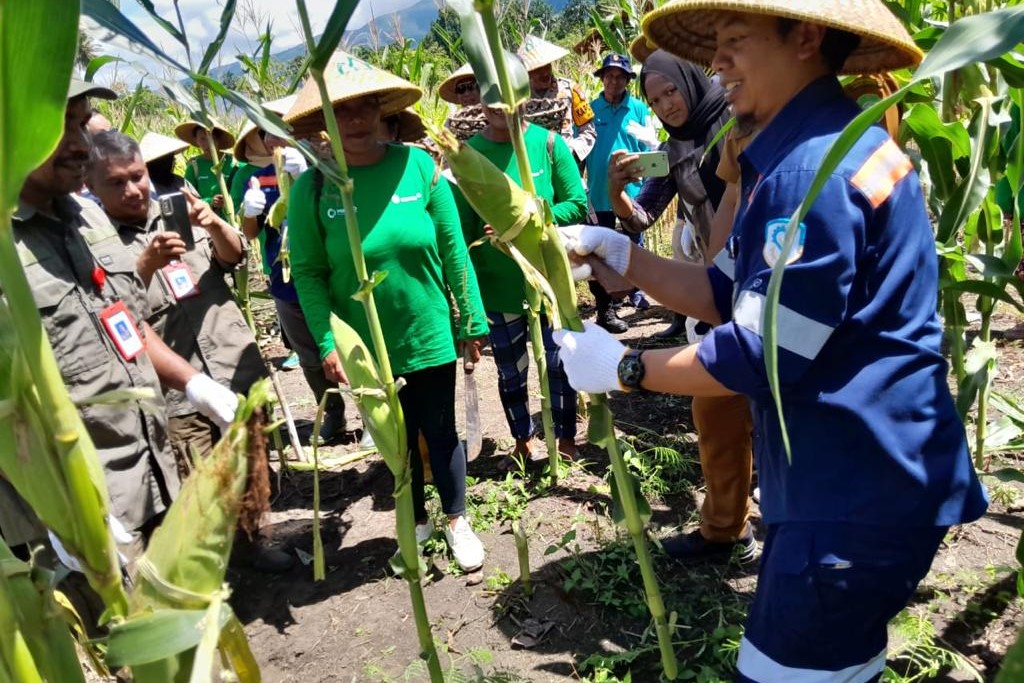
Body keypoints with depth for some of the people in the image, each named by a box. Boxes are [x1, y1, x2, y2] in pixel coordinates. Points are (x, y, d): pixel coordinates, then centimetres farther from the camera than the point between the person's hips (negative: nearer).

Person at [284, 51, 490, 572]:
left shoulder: (418, 166, -9)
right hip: (365, 347, 1)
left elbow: (453, 250, -5)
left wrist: (472, 322, -2)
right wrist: (327, 344, -15)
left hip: (430, 336, 0)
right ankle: (417, 521, 41)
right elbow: (307, 272, -7)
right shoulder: (312, 188, -9)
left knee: (441, 432, 13)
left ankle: (456, 520, 37)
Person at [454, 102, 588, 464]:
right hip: (497, 285, 0)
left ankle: (566, 441, 31)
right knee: (510, 371, 13)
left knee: (559, 363, 10)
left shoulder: (548, 143, -6)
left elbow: (577, 204, -5)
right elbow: (462, 228, -5)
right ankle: (523, 443, 35)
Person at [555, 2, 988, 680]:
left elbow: (758, 357, -23)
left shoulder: (818, 165, -24)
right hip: (841, 478, 10)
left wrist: (621, 367, -12)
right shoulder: (803, 150, 12)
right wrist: (620, 253, 1)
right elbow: (725, 294, 11)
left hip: (863, 491, -10)